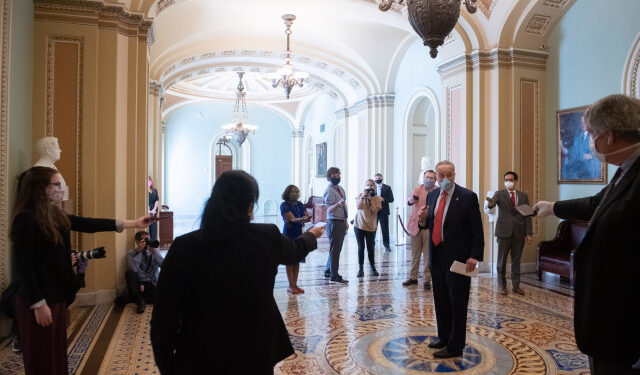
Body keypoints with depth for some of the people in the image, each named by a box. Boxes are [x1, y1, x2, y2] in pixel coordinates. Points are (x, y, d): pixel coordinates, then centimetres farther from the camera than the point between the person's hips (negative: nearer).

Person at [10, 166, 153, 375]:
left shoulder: (55, 215, 6)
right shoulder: (25, 219, -17)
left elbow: (89, 224, 8)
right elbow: (23, 266, -18)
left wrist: (132, 224, 7)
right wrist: (38, 304, -18)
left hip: (57, 297, 8)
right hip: (39, 302, -8)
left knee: (57, 355, 18)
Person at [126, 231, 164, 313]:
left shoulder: (155, 252, 9)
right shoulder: (131, 253, 4)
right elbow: (133, 269, -17)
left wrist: (154, 252, -18)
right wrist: (139, 251, -15)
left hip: (152, 285, 1)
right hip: (138, 284, -1)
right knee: (129, 273, -30)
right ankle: (140, 301, -23)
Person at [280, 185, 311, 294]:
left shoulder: (301, 205, 12)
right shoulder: (284, 205, -7)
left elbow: (306, 217, 2)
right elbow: (292, 219, -19)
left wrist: (294, 221, -15)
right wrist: (301, 219, -38)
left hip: (300, 235, 6)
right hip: (289, 235, -6)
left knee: (297, 260, 9)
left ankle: (295, 284, 17)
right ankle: (291, 285, 6)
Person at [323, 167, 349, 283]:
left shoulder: (341, 189, 14)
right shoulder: (329, 191, -14)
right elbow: (329, 209, -24)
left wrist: (346, 221, 19)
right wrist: (338, 204, -43)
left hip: (342, 222, 9)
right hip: (334, 222, -9)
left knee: (337, 248, 15)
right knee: (335, 249, -3)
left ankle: (328, 271, 27)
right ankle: (334, 275, 5)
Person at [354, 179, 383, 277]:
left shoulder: (377, 198, 1)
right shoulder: (360, 195, 4)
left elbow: (375, 210, -11)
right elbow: (358, 206, -11)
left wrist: (371, 198, -14)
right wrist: (362, 197, -21)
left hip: (371, 226, 0)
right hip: (359, 225, 0)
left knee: (371, 248, 5)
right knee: (361, 247, 3)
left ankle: (373, 268, 21)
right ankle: (360, 269, 10)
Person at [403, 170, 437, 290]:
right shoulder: (418, 189, 5)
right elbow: (409, 201, -12)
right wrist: (412, 199, -35)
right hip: (416, 225, 2)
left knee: (428, 255, 1)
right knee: (415, 253, 11)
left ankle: (427, 280, 11)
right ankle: (413, 277, 24)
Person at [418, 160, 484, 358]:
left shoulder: (467, 197, -9)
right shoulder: (432, 195, 9)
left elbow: (477, 231, -10)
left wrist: (474, 256, -18)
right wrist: (423, 219, -6)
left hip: (458, 257, -6)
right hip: (437, 256, 6)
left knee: (457, 302, 3)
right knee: (441, 300, 16)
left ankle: (455, 346, 14)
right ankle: (444, 337, 32)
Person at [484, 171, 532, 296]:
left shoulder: (523, 196, 9)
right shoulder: (499, 194, 1)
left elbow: (527, 215, 7)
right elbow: (493, 202, -18)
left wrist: (529, 233, 0)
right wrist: (490, 204, -44)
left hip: (519, 233, 2)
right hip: (504, 232, -2)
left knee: (516, 260, 10)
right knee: (502, 260, 4)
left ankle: (516, 285, 22)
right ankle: (502, 285, 17)